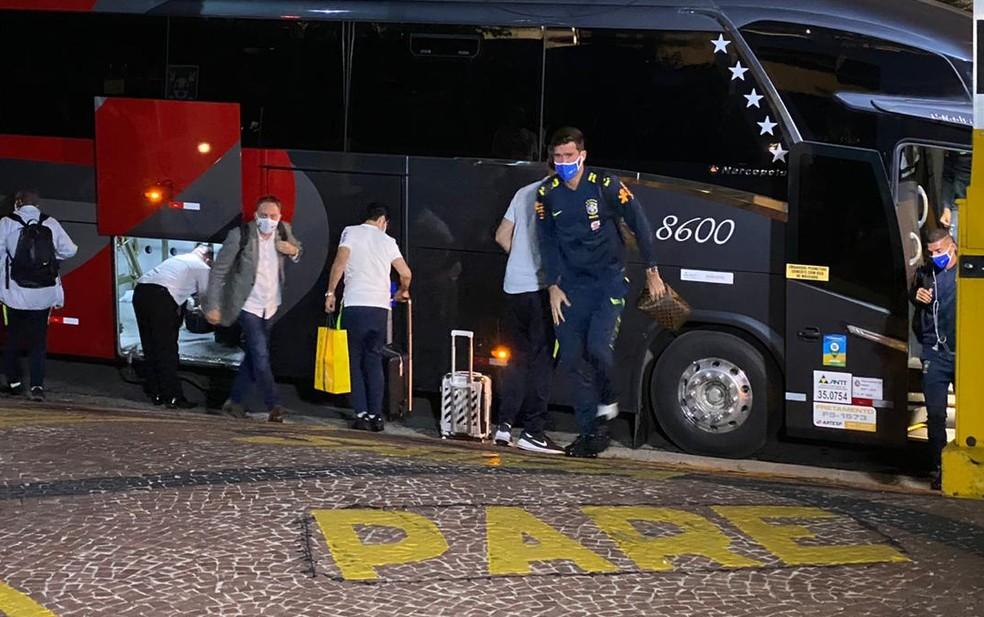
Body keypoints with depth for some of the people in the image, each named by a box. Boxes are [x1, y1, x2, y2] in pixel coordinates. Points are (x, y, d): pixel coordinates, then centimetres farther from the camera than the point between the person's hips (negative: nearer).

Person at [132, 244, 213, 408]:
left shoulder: (176, 259, 34)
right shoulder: (203, 268, 15)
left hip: (140, 291, 7)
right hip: (161, 296, -7)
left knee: (150, 348, 13)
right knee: (167, 351, -2)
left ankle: (156, 394, 19)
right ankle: (173, 397, -1)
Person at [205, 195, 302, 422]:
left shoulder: (284, 232, -2)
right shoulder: (240, 235, -17)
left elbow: (299, 252, 18)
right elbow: (219, 271, -12)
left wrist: (294, 251, -8)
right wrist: (213, 306, -16)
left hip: (269, 306, 6)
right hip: (248, 305, -6)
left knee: (254, 355, 12)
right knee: (261, 355, -13)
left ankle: (235, 401, 24)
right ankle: (274, 406, -12)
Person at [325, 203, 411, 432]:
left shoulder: (351, 232, 6)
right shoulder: (387, 241, 14)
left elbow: (340, 261, -8)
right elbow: (405, 273, 9)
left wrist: (330, 292, -3)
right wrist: (402, 292, 30)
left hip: (355, 306, -2)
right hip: (380, 307, 2)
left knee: (355, 362, 5)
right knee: (374, 361, 11)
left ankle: (362, 414, -3)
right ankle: (376, 415, 5)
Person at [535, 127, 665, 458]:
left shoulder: (606, 185, -9)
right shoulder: (547, 194, 3)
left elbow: (639, 225, -4)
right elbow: (547, 242, 9)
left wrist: (652, 272, -3)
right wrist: (553, 287, 3)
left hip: (609, 280, -4)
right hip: (573, 285, 4)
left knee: (599, 346, -21)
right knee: (573, 356, 0)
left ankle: (608, 401, 8)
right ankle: (590, 432, 9)